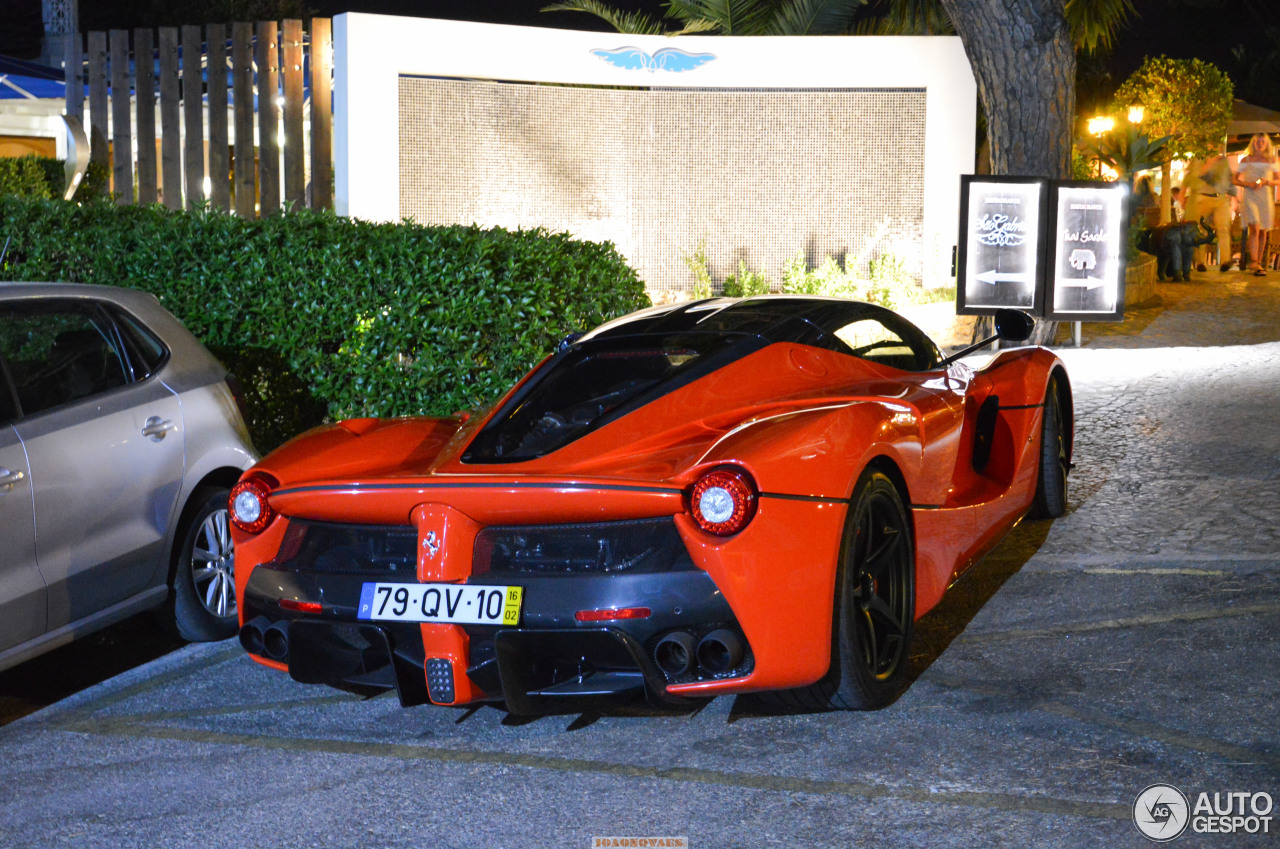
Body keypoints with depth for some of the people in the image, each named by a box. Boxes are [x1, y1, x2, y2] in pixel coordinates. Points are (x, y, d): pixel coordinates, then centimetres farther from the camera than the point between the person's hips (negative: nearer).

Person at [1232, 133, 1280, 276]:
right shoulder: (1245, 160, 6)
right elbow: (1235, 180, 9)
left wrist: (1265, 182, -10)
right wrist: (1249, 184, -10)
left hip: (1266, 198, 2)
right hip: (1250, 198, -2)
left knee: (1262, 232, 6)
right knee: (1254, 229, -18)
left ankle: (1258, 263, 16)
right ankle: (1253, 263, -22)